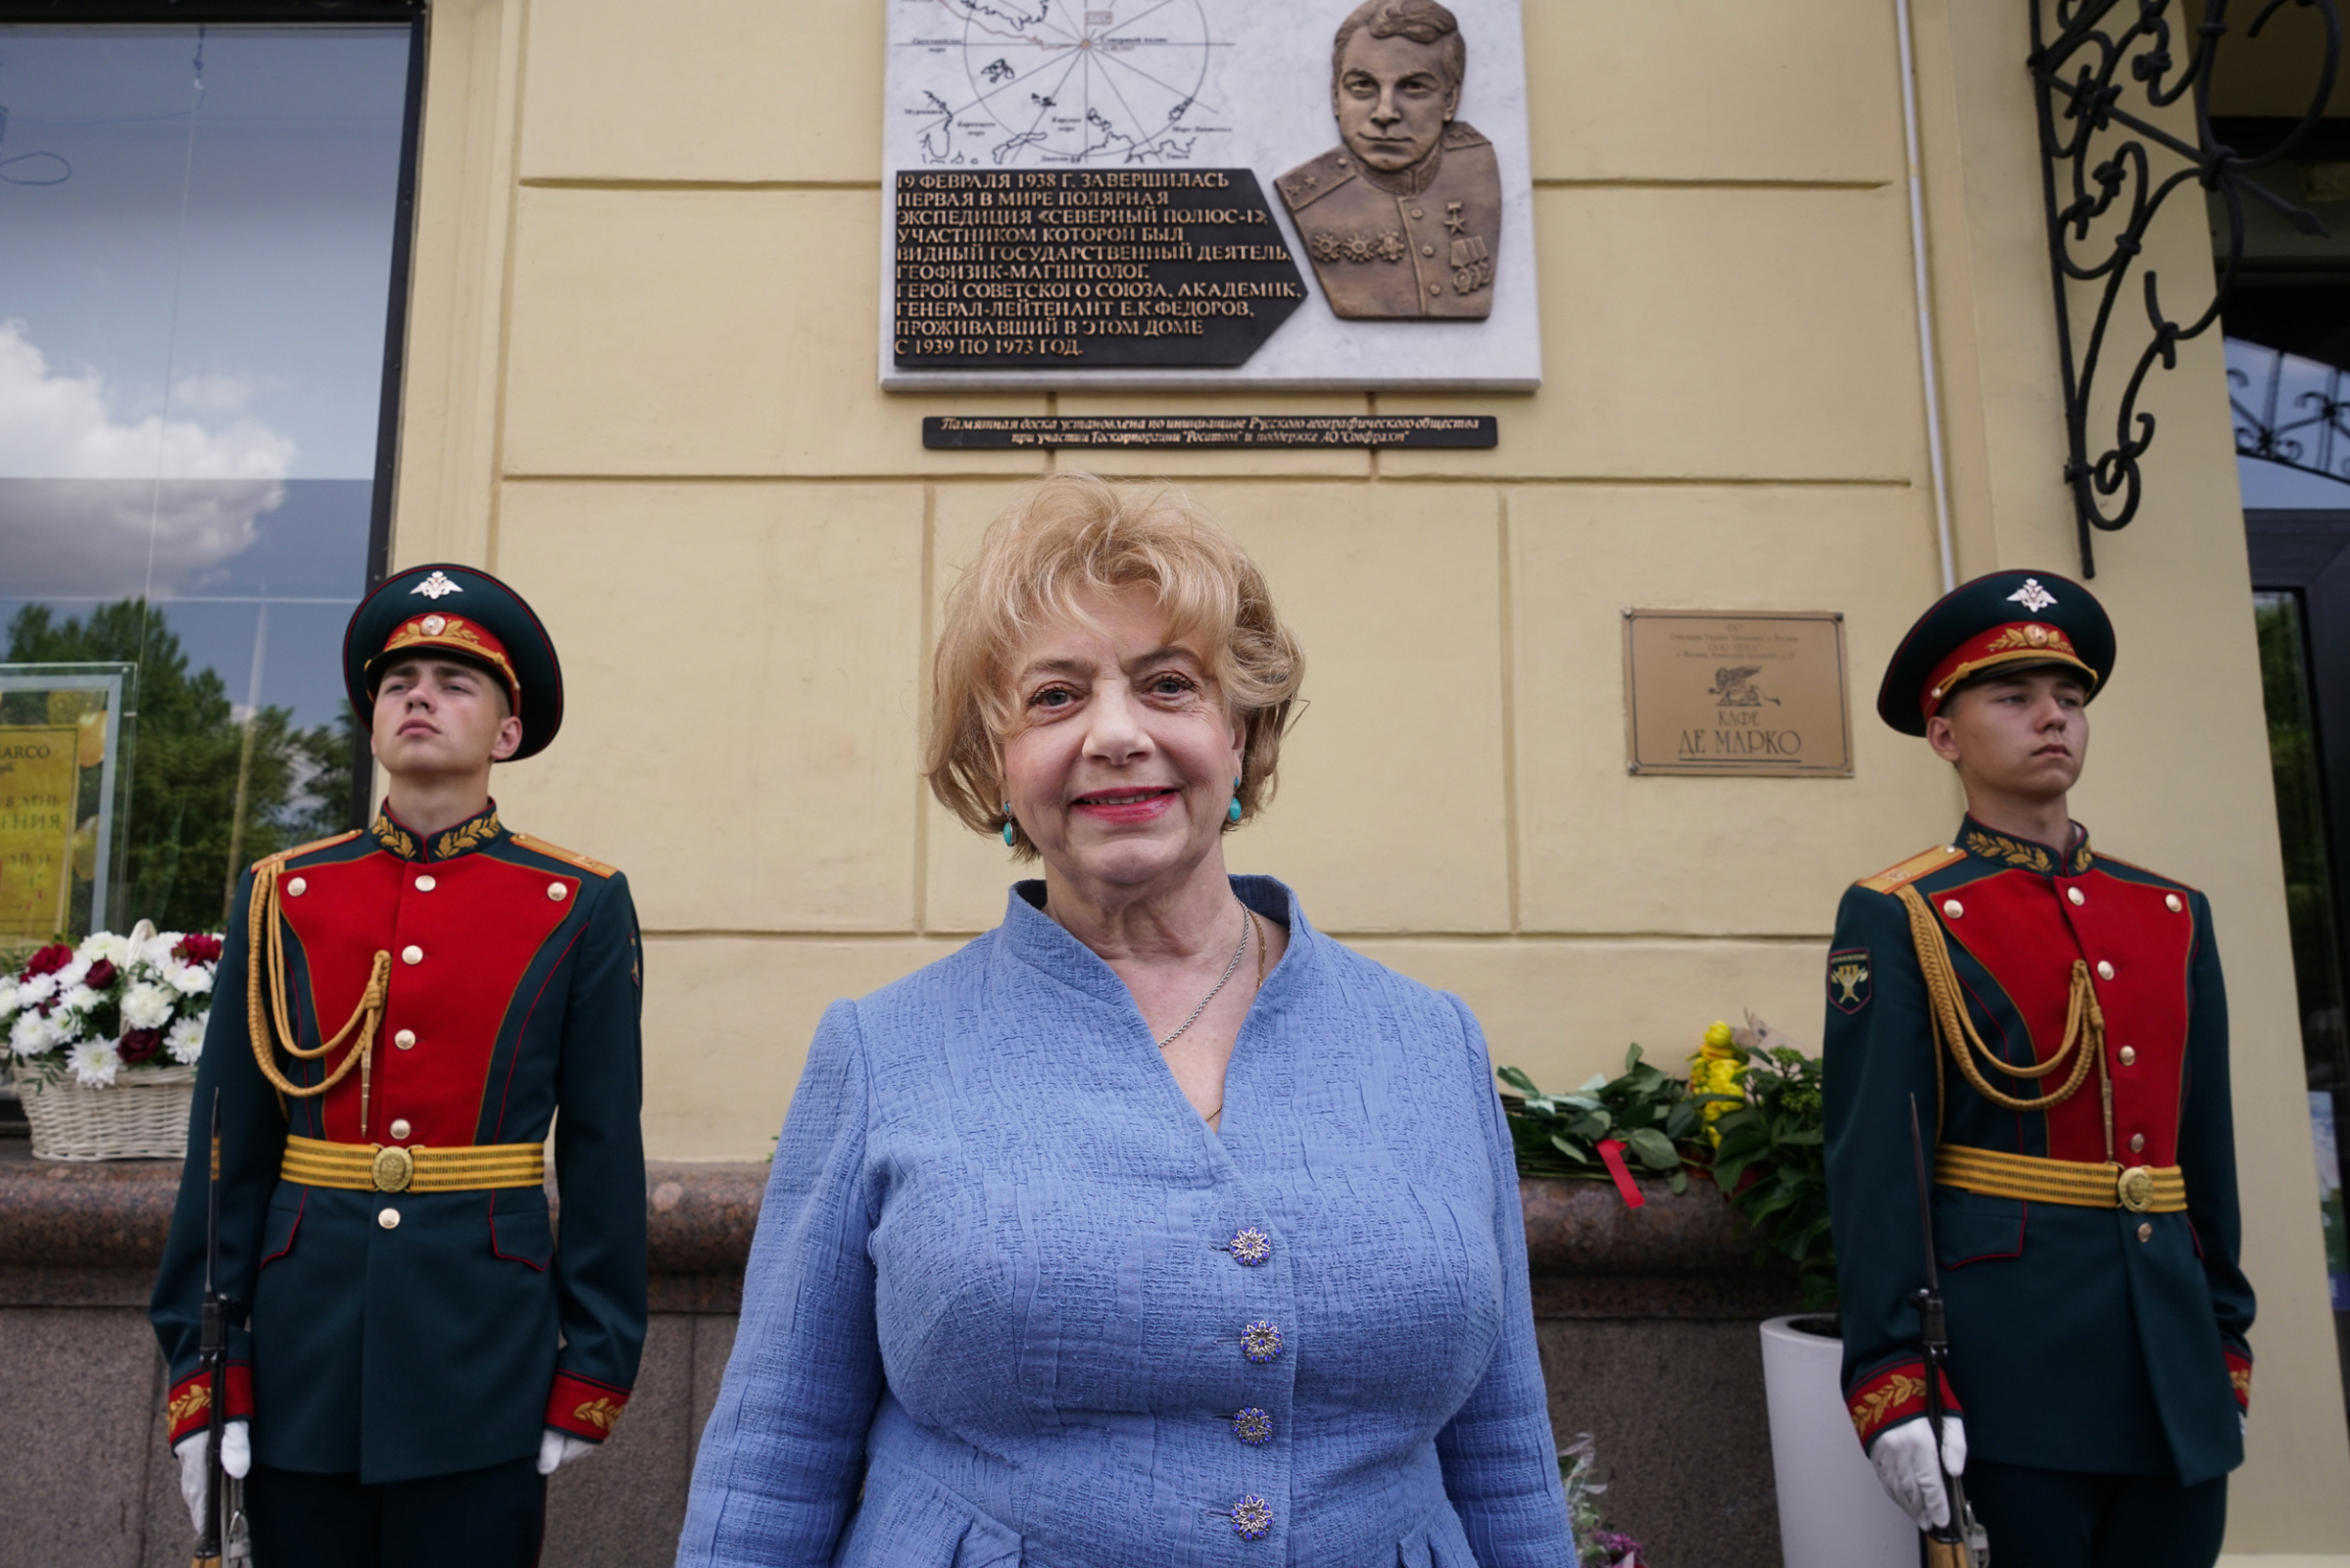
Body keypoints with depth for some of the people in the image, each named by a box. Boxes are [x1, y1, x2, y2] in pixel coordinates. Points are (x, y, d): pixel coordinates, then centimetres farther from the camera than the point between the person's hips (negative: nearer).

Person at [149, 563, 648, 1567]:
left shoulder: (581, 909, -2)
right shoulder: (281, 897, 4)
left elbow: (604, 1155, -2)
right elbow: (228, 1146, 4)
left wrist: (591, 1374, -3)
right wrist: (201, 1371, 1)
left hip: (485, 1359, -2)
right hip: (301, 1349, 2)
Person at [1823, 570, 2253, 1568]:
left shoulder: (2176, 914, 11)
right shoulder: (1899, 921, -6)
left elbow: (2207, 1148, 14)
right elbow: (1870, 1160, -12)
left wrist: (2227, 1341, 13)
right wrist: (1890, 1381, -17)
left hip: (2175, 1344, 6)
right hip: (2011, 1354, -5)